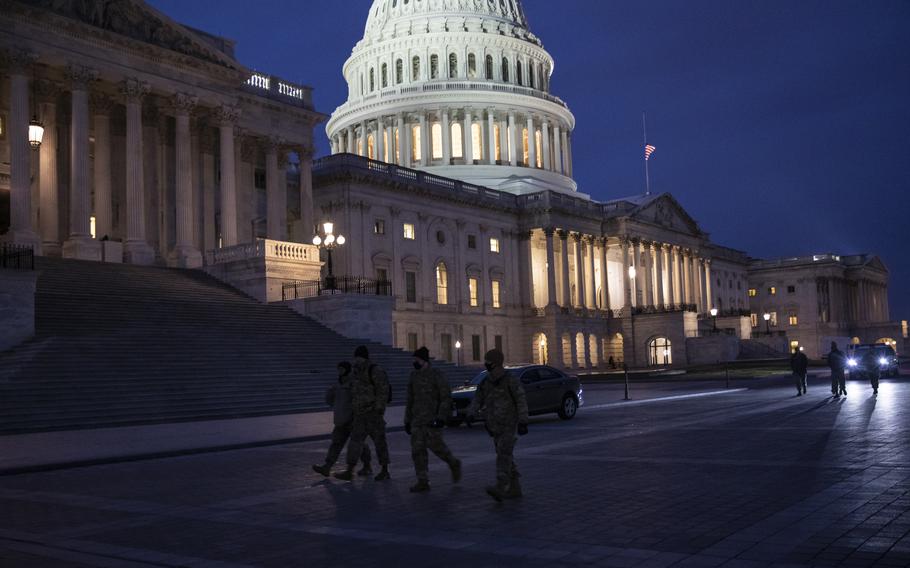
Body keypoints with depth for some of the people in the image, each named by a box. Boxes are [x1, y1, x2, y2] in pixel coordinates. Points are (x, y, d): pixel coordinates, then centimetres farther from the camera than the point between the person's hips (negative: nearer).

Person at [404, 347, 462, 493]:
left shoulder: (436, 375, -8)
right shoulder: (414, 375, 12)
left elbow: (446, 398, -10)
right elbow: (410, 399, 19)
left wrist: (441, 418, -18)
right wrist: (407, 420, 16)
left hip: (433, 419, -6)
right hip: (417, 419, 6)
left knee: (435, 445, -6)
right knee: (417, 450, 0)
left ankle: (454, 464, 22)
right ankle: (423, 482, 4)